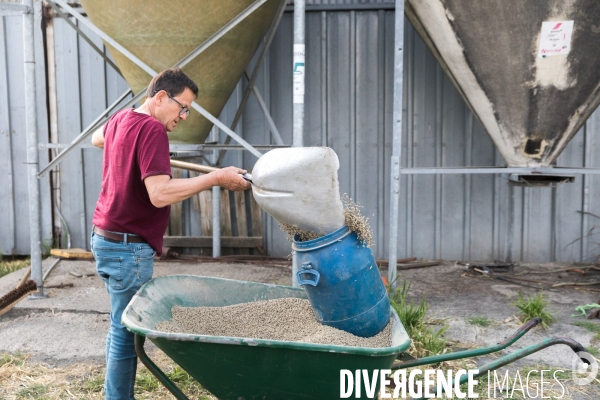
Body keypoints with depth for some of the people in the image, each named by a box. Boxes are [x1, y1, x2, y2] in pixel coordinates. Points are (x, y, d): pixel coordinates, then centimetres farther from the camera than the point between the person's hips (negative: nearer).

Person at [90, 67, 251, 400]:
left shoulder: (121, 118, 10)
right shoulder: (152, 129, -19)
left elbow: (97, 139, 34)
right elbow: (160, 194, -28)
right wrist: (216, 178, -24)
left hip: (107, 238, 10)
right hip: (128, 247, -10)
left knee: (122, 327, 17)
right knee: (128, 332, -2)